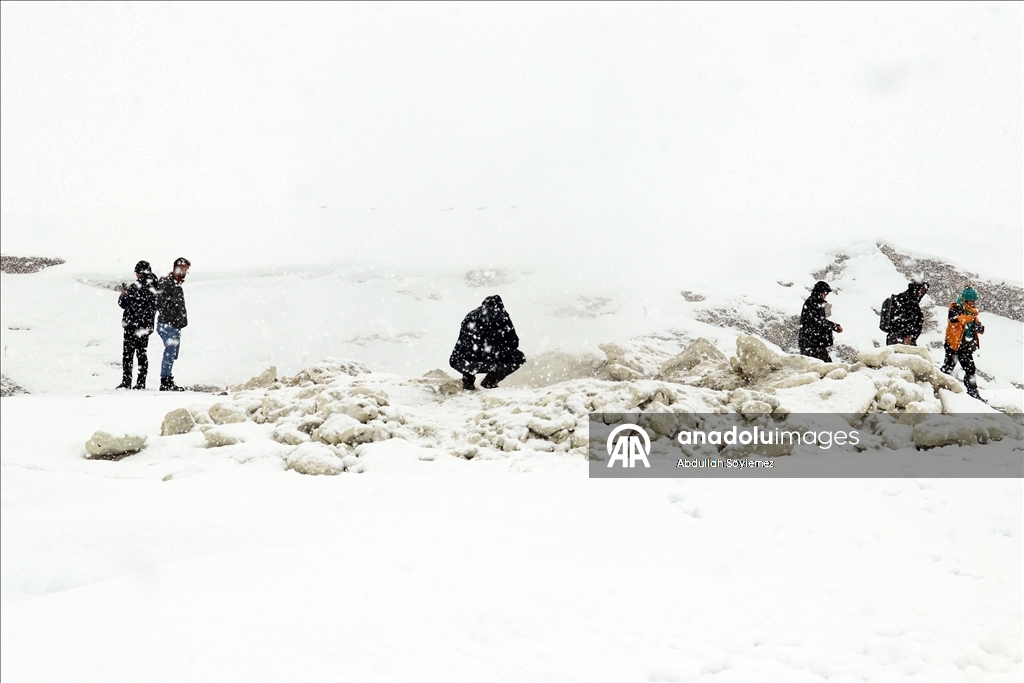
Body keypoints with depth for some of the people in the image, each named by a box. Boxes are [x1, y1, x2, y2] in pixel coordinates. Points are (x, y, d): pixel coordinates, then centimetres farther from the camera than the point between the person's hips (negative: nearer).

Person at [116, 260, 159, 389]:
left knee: (128, 353, 0)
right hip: (146, 326, 6)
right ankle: (141, 382, 11)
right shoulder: (154, 288, 4)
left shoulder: (135, 287, -15)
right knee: (142, 352, 12)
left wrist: (123, 293, 11)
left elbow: (123, 303, -10)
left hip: (133, 325, -6)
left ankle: (126, 382, -2)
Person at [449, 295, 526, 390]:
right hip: (489, 358, -5)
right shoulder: (501, 314, 14)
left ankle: (468, 377, 11)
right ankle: (490, 381, 6)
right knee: (519, 357, 19)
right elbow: (514, 342, 15)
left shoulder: (470, 315, 26)